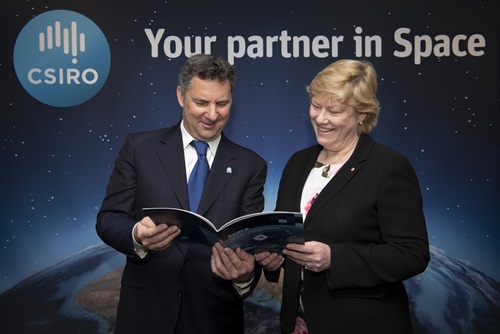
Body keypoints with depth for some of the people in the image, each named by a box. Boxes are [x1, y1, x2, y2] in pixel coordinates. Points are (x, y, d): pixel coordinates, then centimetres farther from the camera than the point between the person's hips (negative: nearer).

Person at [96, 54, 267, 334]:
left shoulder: (251, 166, 1)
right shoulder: (139, 148, -1)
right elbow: (108, 218, -2)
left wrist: (245, 275, -25)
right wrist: (138, 236, -24)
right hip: (146, 310, 0)